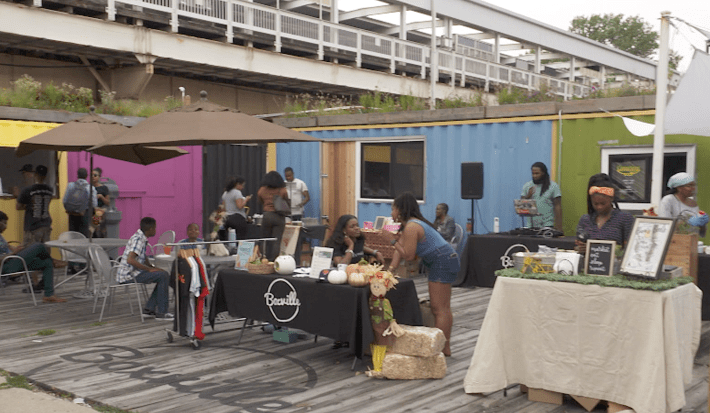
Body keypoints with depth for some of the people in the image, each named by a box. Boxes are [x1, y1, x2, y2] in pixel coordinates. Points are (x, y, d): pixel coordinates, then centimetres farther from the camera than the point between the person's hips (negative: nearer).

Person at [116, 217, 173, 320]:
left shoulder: (142, 238, 13)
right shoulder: (138, 239, -18)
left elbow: (144, 258, 26)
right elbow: (130, 260, -29)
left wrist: (152, 268, 9)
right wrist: (150, 269, -22)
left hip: (133, 272, 10)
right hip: (128, 275, -10)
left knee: (164, 275, 12)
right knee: (164, 276, -18)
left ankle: (149, 308, 11)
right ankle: (161, 313, -14)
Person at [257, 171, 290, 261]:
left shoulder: (262, 190, 3)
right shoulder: (283, 190, 0)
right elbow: (286, 203, 10)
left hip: (267, 216, 1)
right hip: (279, 217, -1)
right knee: (277, 241, -2)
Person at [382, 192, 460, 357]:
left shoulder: (411, 227, -18)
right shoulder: (407, 225, 15)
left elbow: (408, 255, -17)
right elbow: (400, 250, 12)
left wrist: (392, 240, -12)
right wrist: (391, 268, 3)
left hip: (442, 262, -11)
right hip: (445, 261, 11)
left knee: (439, 309, -7)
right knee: (443, 308, 15)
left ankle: (440, 349, -4)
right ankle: (445, 347, 23)